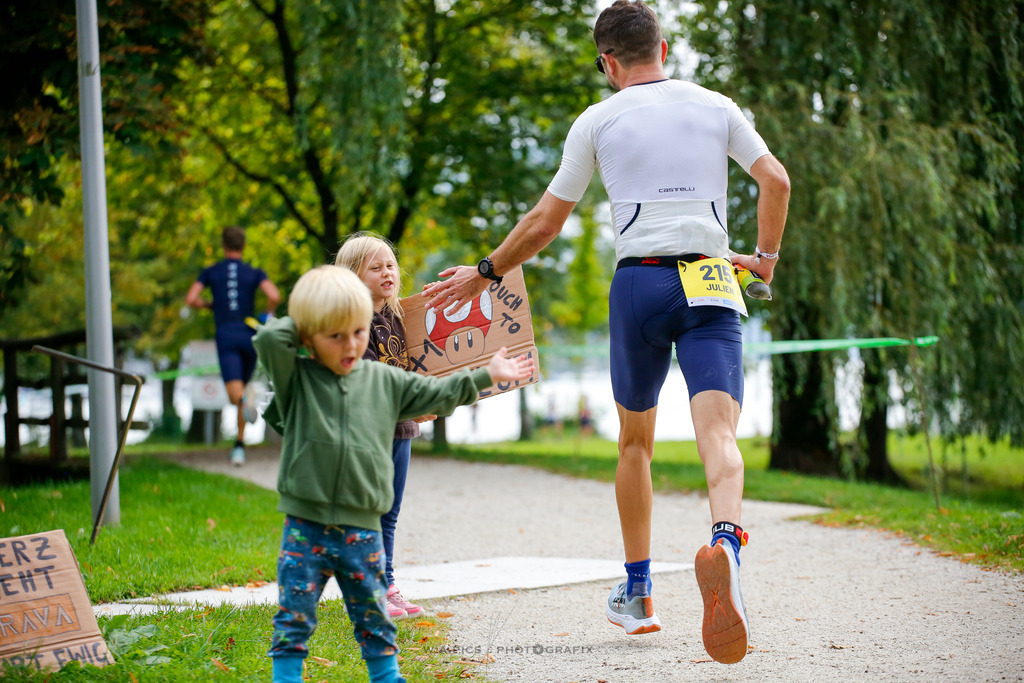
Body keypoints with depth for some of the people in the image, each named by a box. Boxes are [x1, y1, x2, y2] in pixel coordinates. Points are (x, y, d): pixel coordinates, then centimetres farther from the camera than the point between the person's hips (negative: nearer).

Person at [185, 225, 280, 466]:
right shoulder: (254, 273, 9)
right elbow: (274, 296, -9)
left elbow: (191, 299, 1)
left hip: (225, 334, -2)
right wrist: (268, 314, 11)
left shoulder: (211, 272, 12)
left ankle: (244, 398, -51)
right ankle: (239, 446, 19)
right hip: (249, 333, 2)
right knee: (242, 389, 18)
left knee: (235, 394, -15)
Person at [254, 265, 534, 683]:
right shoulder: (296, 378, 0)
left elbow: (435, 393, 19)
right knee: (294, 617, -1)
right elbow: (268, 339, -16)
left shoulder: (384, 381, 10)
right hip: (306, 526, -3)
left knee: (373, 617, 12)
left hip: (362, 527, 3)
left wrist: (486, 375, 20)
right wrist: (298, 326, 0)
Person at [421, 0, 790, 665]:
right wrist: (767, 256, 20)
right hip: (709, 284, 0)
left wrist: (484, 274, 21)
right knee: (719, 434, -14)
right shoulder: (716, 106, 11)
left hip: (638, 282, 0)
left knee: (635, 441, 18)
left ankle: (637, 594, 23)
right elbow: (776, 179, 6)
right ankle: (726, 539, -46)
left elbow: (545, 222, 8)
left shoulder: (598, 120, 7)